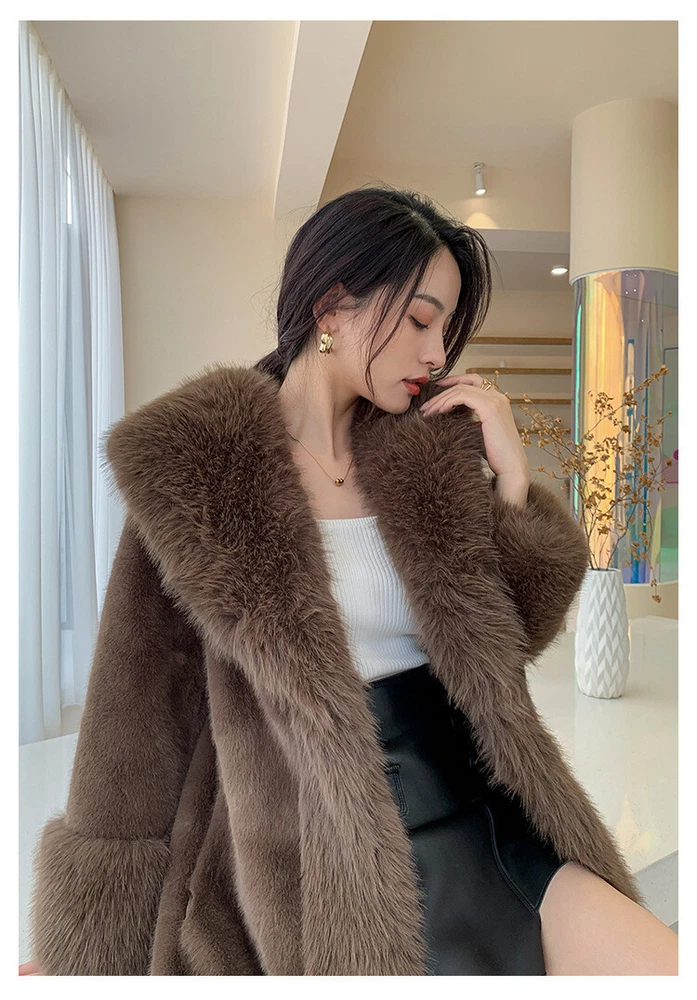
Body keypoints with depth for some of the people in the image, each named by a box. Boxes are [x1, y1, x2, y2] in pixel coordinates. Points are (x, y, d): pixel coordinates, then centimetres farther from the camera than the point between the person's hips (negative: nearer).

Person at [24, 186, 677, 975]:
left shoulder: (430, 450, 2)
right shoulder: (195, 468, -10)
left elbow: (519, 629, 8)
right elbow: (141, 712, -4)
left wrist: (511, 476, -5)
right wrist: (89, 945, 6)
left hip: (506, 836, 5)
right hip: (357, 878, -4)